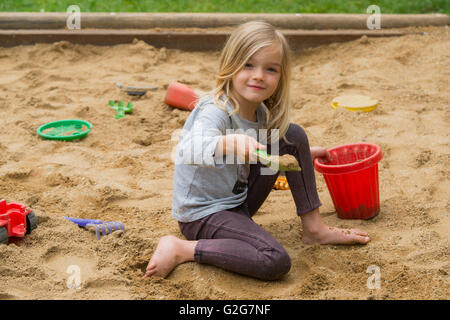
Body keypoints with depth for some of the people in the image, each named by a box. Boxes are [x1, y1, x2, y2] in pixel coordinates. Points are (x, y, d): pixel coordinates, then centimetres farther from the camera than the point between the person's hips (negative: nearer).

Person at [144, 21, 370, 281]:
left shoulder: (261, 112, 0)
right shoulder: (215, 112, -27)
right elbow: (189, 150, -49)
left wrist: (302, 153, 20)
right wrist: (229, 144, -67)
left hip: (238, 199, 8)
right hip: (203, 215, -8)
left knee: (293, 135, 0)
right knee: (276, 261, -30)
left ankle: (314, 228, 6)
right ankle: (181, 249, -14)